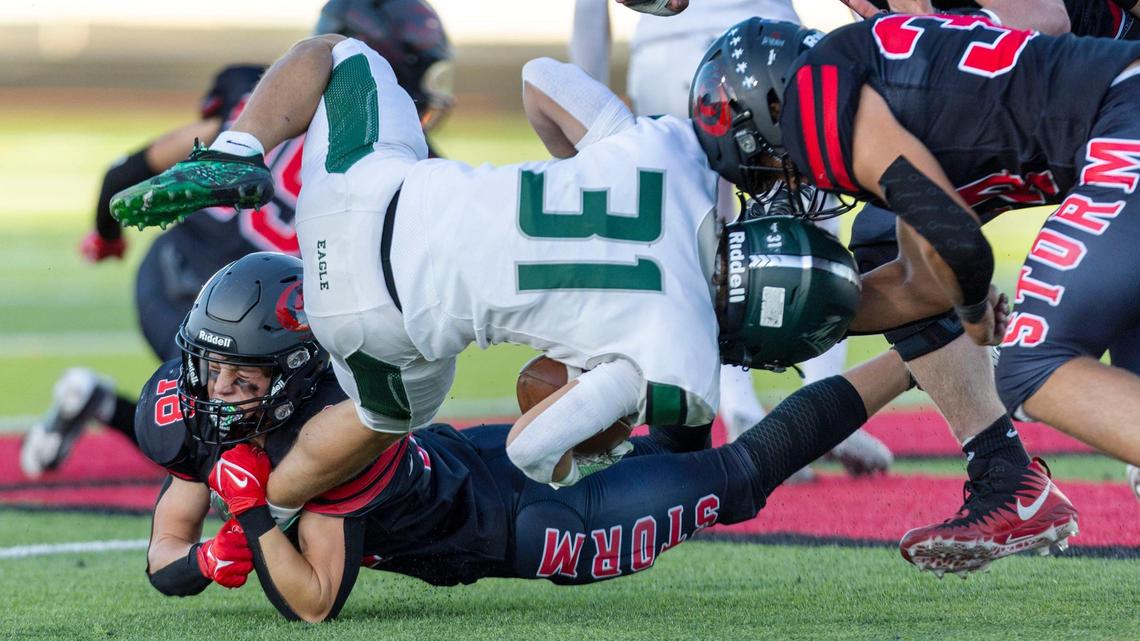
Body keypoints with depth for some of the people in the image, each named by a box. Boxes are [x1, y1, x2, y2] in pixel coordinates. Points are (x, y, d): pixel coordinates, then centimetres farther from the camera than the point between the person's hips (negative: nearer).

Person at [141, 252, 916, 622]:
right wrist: (209, 560, -26)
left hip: (522, 522, -6)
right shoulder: (207, 424, -14)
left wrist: (253, 516, -43)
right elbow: (165, 557, -6)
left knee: (736, 478, 5)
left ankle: (910, 357, 17)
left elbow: (317, 602, -34)